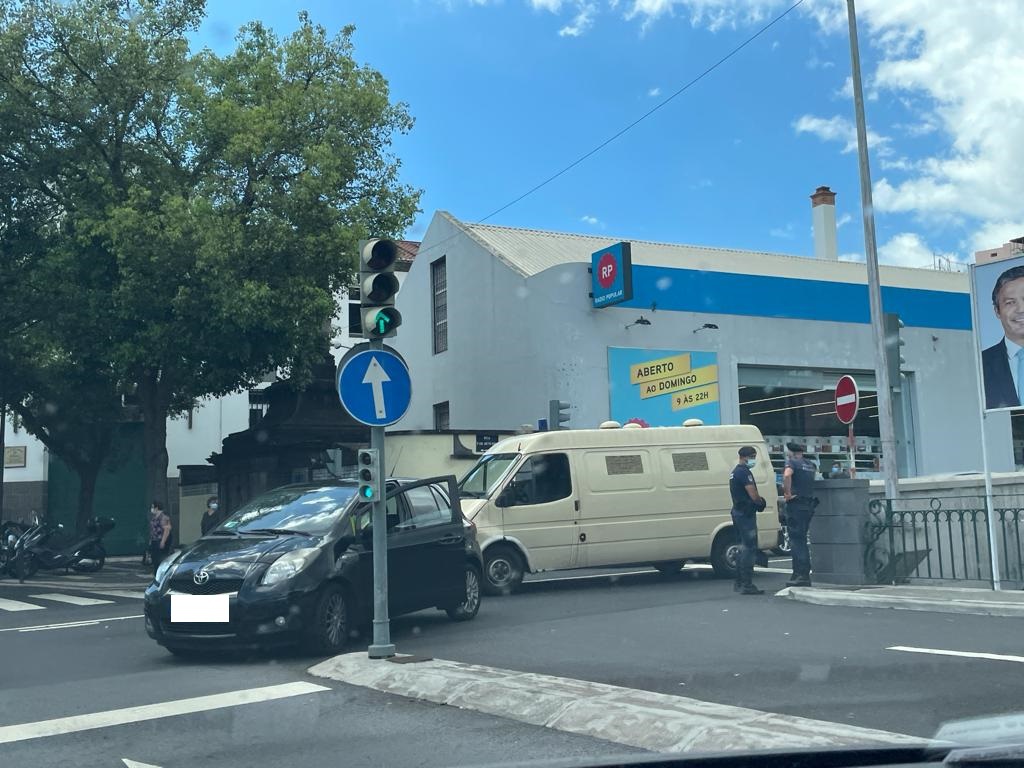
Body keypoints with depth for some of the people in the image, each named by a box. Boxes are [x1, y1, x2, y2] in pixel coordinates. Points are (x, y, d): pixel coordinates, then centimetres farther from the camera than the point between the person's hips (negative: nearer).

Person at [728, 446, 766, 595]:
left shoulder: (734, 472, 17)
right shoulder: (744, 472, -16)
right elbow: (754, 496, -21)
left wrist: (759, 501, 8)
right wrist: (761, 502, 0)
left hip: (738, 511, 10)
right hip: (746, 514, -10)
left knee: (744, 548, 16)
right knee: (749, 549, -8)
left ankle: (739, 583, 19)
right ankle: (747, 585, -9)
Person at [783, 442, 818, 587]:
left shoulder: (791, 462, -7)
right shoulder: (810, 464, 16)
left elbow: (787, 475, -29)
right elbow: (816, 470, 39)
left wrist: (787, 492, -19)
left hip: (796, 504, -7)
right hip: (809, 504, 8)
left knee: (797, 540, -6)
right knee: (801, 540, 15)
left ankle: (802, 576, -9)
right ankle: (800, 574, 18)